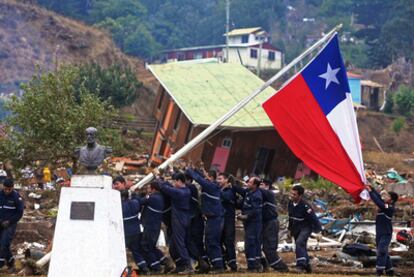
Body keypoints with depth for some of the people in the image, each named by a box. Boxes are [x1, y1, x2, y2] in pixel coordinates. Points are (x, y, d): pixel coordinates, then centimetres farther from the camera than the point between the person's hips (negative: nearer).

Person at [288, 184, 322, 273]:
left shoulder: (304, 206, -24)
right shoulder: (290, 203, -2)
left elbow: (314, 218, -18)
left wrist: (318, 231, -14)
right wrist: (290, 229, 22)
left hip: (305, 228, -7)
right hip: (296, 229, 7)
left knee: (299, 243, -30)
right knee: (301, 247, 14)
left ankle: (301, 263, -32)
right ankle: (307, 267, 30)